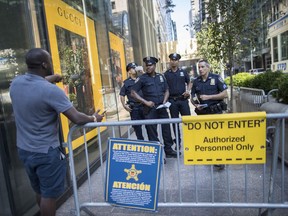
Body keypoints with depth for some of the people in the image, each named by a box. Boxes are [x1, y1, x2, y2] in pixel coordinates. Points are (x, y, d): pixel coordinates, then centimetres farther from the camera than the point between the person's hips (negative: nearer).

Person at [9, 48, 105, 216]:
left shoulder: (15, 83, -2)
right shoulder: (51, 90, -24)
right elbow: (77, 119, -24)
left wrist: (48, 79, 25)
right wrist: (94, 118, -7)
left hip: (24, 149, 8)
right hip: (46, 152, -8)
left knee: (40, 191, 24)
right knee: (49, 194, 10)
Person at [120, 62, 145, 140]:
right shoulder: (126, 82, 1)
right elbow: (122, 95, 4)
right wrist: (124, 105, -5)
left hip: (144, 105, 1)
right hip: (134, 107, -1)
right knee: (137, 126, 8)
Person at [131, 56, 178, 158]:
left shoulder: (161, 77, 8)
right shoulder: (142, 78, -4)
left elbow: (166, 91, 15)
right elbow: (133, 93, -6)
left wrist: (164, 102, -2)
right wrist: (145, 102, -12)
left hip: (162, 108, 4)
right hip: (150, 109, -4)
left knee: (166, 129, 10)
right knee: (152, 131, 3)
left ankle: (169, 150, 27)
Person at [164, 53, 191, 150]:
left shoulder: (183, 72, 8)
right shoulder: (166, 74, 4)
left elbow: (189, 83, 16)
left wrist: (188, 90, -3)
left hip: (183, 99, 1)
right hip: (172, 101, 0)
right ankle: (178, 142, 18)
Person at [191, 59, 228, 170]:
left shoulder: (216, 78, -3)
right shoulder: (196, 81, 8)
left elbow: (225, 94, -7)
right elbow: (193, 98, 15)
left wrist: (208, 97, -14)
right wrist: (196, 104, -7)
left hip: (216, 112, -4)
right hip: (202, 113, 4)